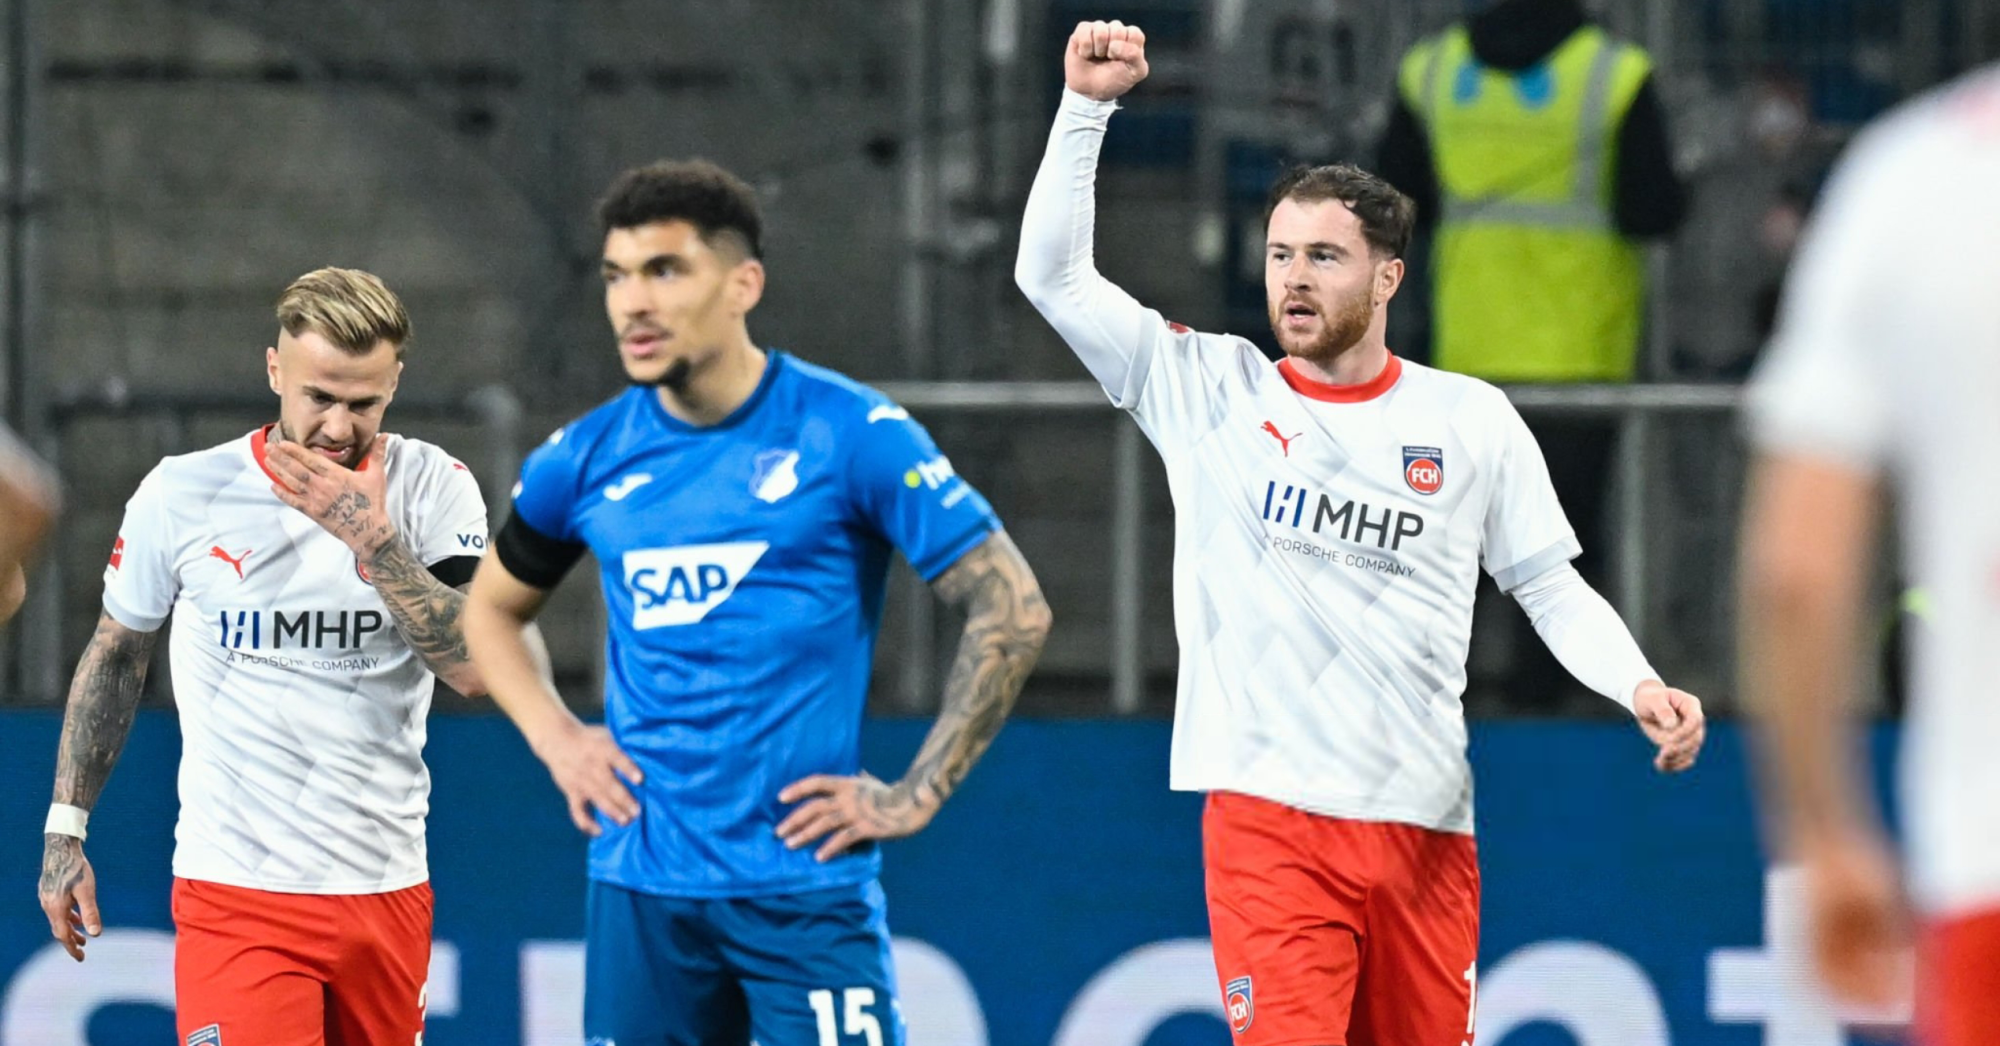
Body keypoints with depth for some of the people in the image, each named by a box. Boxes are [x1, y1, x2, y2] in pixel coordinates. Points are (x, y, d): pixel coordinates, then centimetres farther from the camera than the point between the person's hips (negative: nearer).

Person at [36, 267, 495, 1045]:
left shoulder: (432, 487, -2)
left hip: (386, 887, 2)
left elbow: (475, 670, -12)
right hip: (234, 889, -2)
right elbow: (115, 658, 11)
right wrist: (65, 828, 9)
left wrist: (372, 538, -20)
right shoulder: (182, 493, -3)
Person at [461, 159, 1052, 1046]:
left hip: (805, 881, -4)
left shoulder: (849, 433, -5)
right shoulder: (587, 459, 6)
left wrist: (917, 796, -8)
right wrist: (554, 739, 9)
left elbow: (1011, 609, -4)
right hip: (639, 890, 4)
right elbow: (493, 608, 25)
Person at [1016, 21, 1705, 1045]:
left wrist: (1638, 685, -6)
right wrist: (1086, 105, -7)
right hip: (1268, 814, -2)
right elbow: (1053, 273, 1)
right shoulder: (1208, 392, 5)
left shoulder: (1472, 421, 7)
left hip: (1424, 826, 2)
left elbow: (1550, 587, 12)